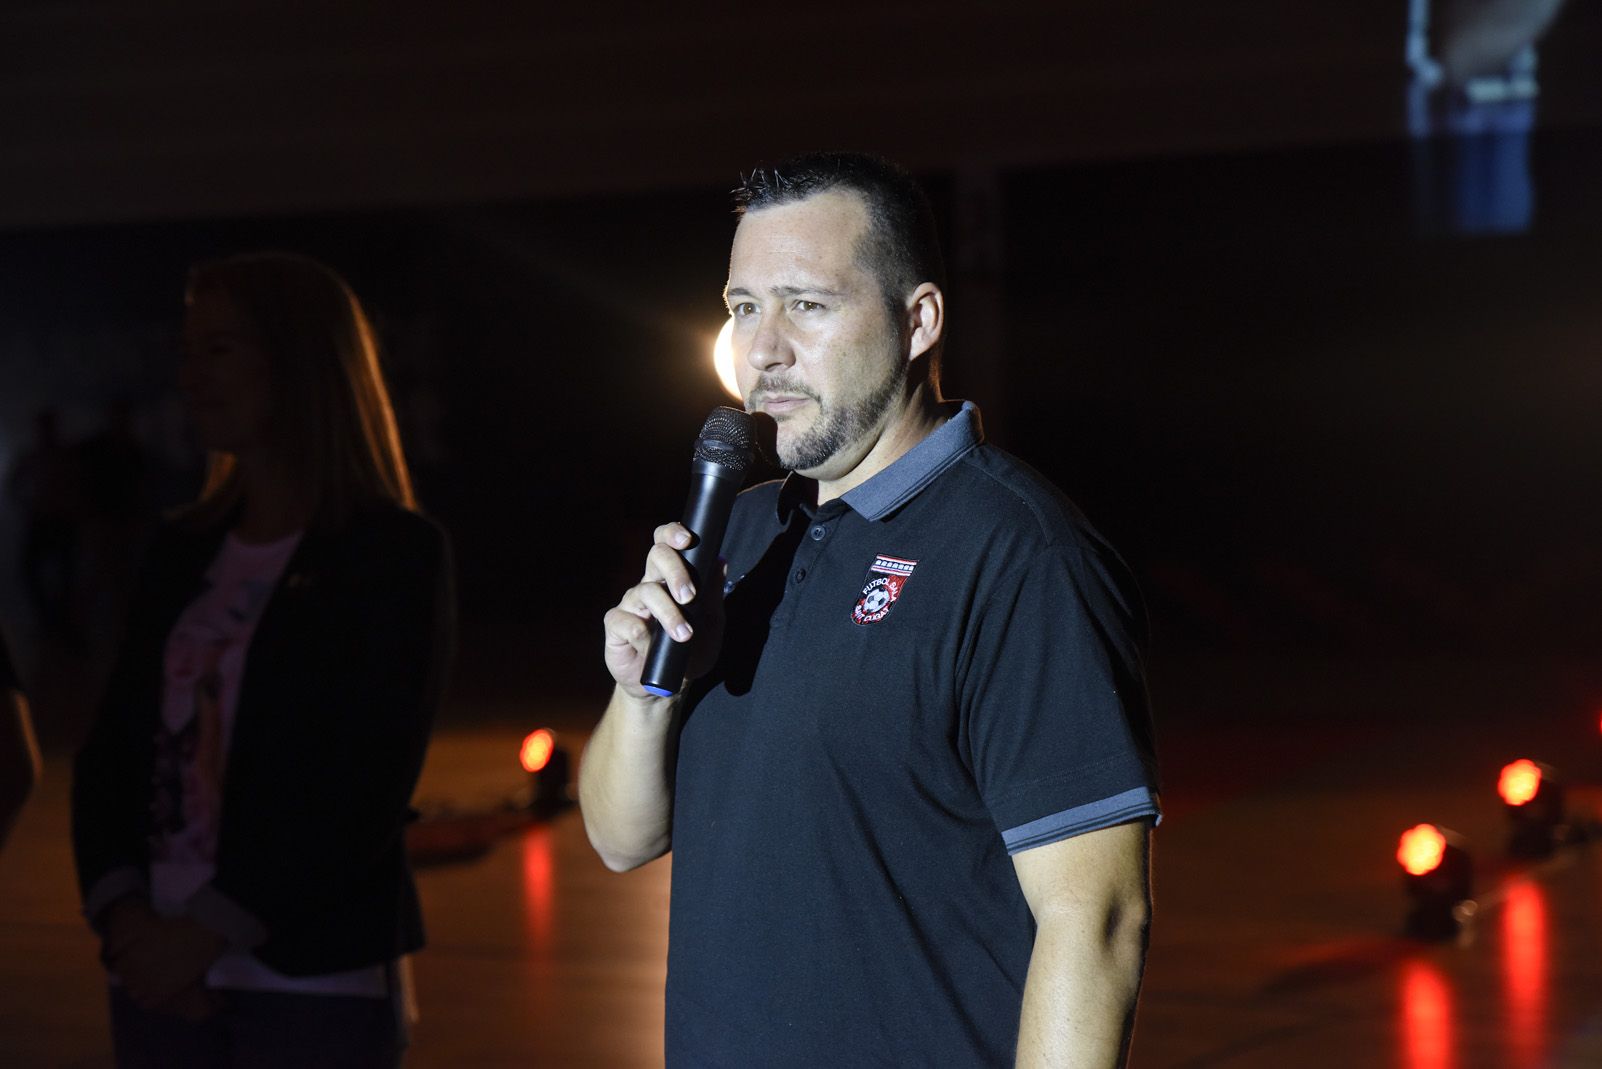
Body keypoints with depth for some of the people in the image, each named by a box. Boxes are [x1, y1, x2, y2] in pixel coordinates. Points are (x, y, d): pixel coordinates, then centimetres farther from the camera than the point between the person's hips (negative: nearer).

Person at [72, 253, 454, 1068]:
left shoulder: (396, 554, -5)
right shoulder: (180, 553, 12)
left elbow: (366, 787, -11)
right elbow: (110, 747, 8)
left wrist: (209, 931, -15)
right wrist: (121, 913, -9)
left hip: (315, 981, -5)